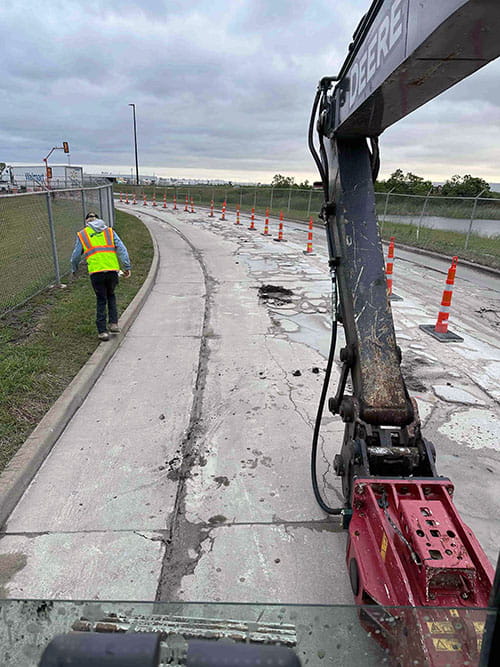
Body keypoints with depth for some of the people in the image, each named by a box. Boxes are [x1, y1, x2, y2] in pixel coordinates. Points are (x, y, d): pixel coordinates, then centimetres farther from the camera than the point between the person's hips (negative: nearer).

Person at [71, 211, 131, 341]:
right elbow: (122, 249, 7)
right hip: (112, 269, 1)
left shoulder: (82, 235, 14)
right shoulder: (110, 231, 17)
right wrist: (126, 267, 6)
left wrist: (74, 270, 31)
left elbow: (76, 256, 15)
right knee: (111, 296, 23)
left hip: (95, 271, -1)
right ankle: (114, 324, 14)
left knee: (101, 300, 9)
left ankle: (102, 331, 9)